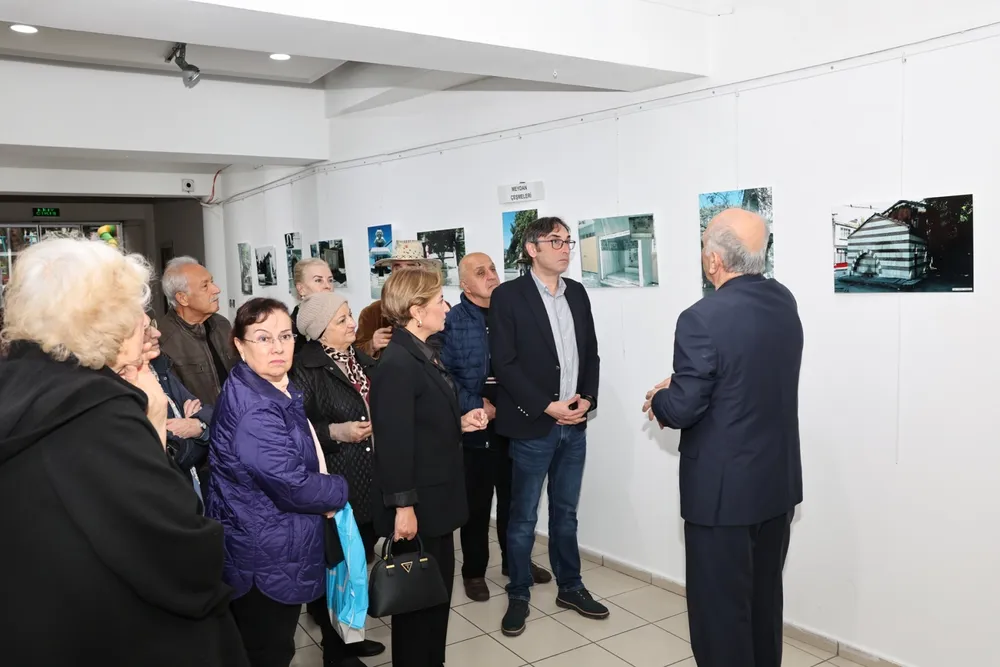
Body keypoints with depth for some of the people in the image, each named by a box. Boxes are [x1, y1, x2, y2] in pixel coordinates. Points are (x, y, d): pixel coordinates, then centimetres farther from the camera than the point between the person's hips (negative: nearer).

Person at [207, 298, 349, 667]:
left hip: (272, 552, 10)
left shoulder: (280, 390, 6)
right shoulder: (254, 408, -27)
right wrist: (339, 491, -10)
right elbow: (292, 484, -27)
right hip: (267, 560, -10)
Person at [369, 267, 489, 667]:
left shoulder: (424, 354, 10)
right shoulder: (397, 365, -21)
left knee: (437, 590, 20)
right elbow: (394, 441, -23)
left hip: (436, 497, 10)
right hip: (417, 502, -9)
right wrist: (402, 506, -22)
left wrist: (461, 422, 2)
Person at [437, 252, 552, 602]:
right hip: (475, 426, -3)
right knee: (476, 503, 7)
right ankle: (474, 571, 23)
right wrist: (476, 406, -14)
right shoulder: (451, 322, -5)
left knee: (514, 497, 15)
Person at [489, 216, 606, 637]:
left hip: (574, 425, 5)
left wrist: (587, 398, -4)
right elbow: (504, 364, -13)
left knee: (565, 512, 17)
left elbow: (590, 352, 12)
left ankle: (570, 587, 31)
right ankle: (518, 595, 22)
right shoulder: (508, 296, -8)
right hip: (533, 426, -5)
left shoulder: (577, 293, 9)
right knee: (524, 517, 7)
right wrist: (547, 407, -16)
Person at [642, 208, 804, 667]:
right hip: (780, 479, 8)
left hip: (723, 488, -8)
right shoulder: (784, 303, 2)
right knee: (764, 597, 22)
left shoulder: (703, 318, -23)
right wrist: (681, 385, 10)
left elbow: (682, 410, -19)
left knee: (720, 607, 7)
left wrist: (660, 399, 2)